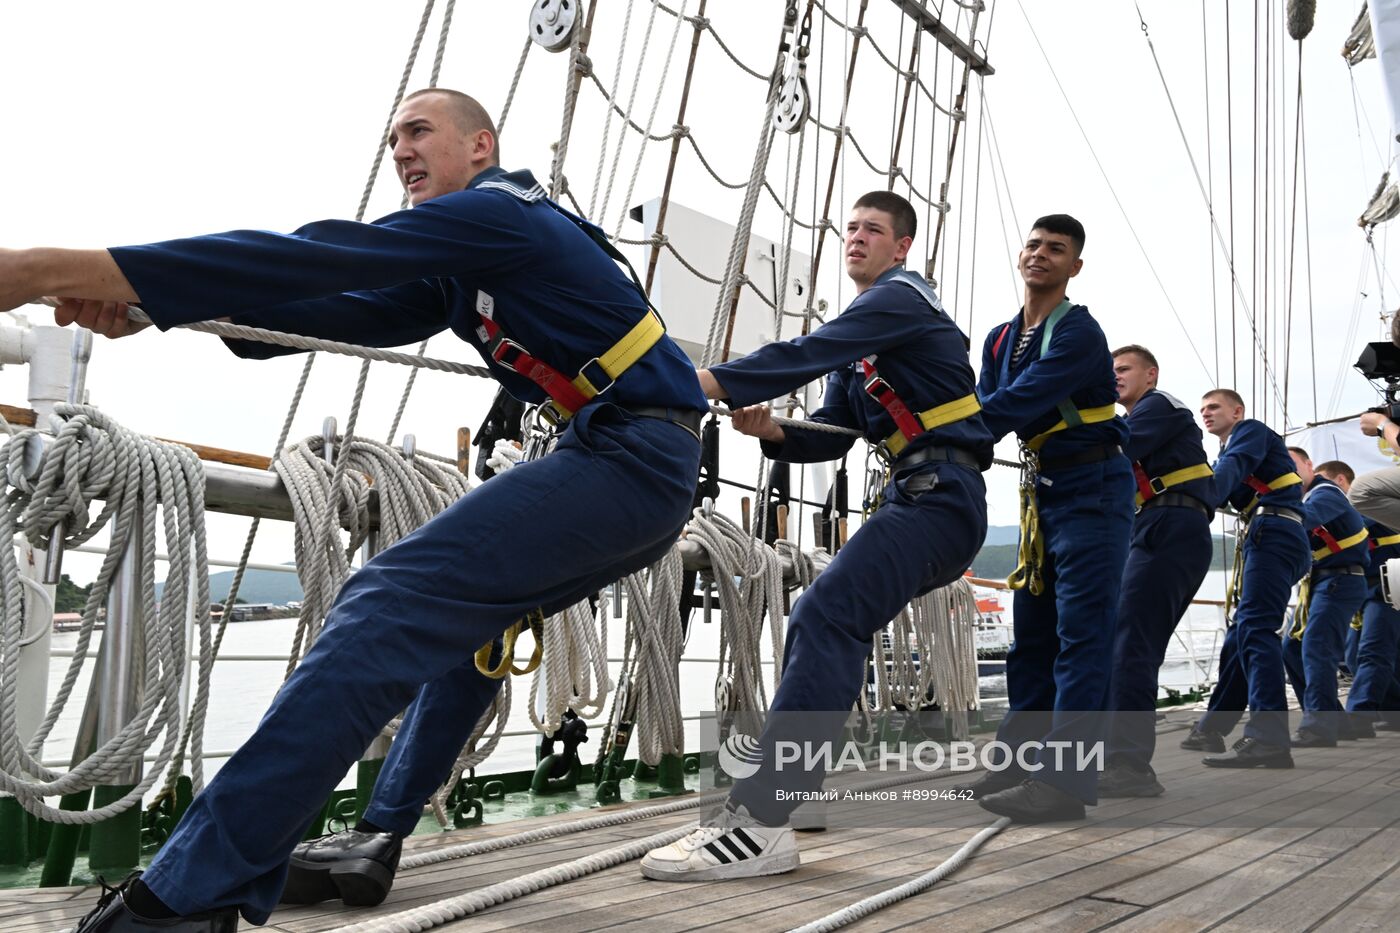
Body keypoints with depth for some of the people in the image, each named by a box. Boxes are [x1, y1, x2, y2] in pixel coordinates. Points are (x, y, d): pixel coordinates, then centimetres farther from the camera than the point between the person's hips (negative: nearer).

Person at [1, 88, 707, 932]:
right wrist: (149, 302, -4)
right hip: (635, 473, 10)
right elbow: (349, 312, 9)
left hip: (635, 459, -10)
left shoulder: (498, 214, -7)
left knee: (393, 602, -18)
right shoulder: (461, 264, 22)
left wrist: (73, 267, -21)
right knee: (462, 612, 22)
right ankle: (379, 840, 25)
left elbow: (323, 260, -18)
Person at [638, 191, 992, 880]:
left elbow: (811, 353, -21)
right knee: (815, 623, 10)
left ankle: (761, 823, -31)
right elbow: (831, 437, 17)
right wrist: (772, 431, -3)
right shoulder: (862, 331, 24)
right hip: (913, 496, 10)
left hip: (941, 495, -10)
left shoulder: (901, 297, -3)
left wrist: (709, 383, -28)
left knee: (827, 616, -25)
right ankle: (792, 786, 18)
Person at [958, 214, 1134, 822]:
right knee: (1032, 631, 10)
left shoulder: (1078, 332, -14)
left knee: (1080, 634, -10)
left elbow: (1018, 403, -25)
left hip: (1092, 489, -8)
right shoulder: (1000, 340, 11)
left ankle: (1067, 780, -10)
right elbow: (987, 408, 4)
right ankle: (1020, 760, 18)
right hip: (1043, 490, 8)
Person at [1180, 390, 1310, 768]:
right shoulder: (1228, 453, 31)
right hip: (1267, 538, 10)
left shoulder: (1251, 430, 6)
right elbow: (1213, 492, 18)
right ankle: (1212, 727, 16)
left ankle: (1269, 738, -32)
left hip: (1274, 533, -10)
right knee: (1240, 632, 10)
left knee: (1256, 628, -21)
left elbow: (1230, 471, -15)